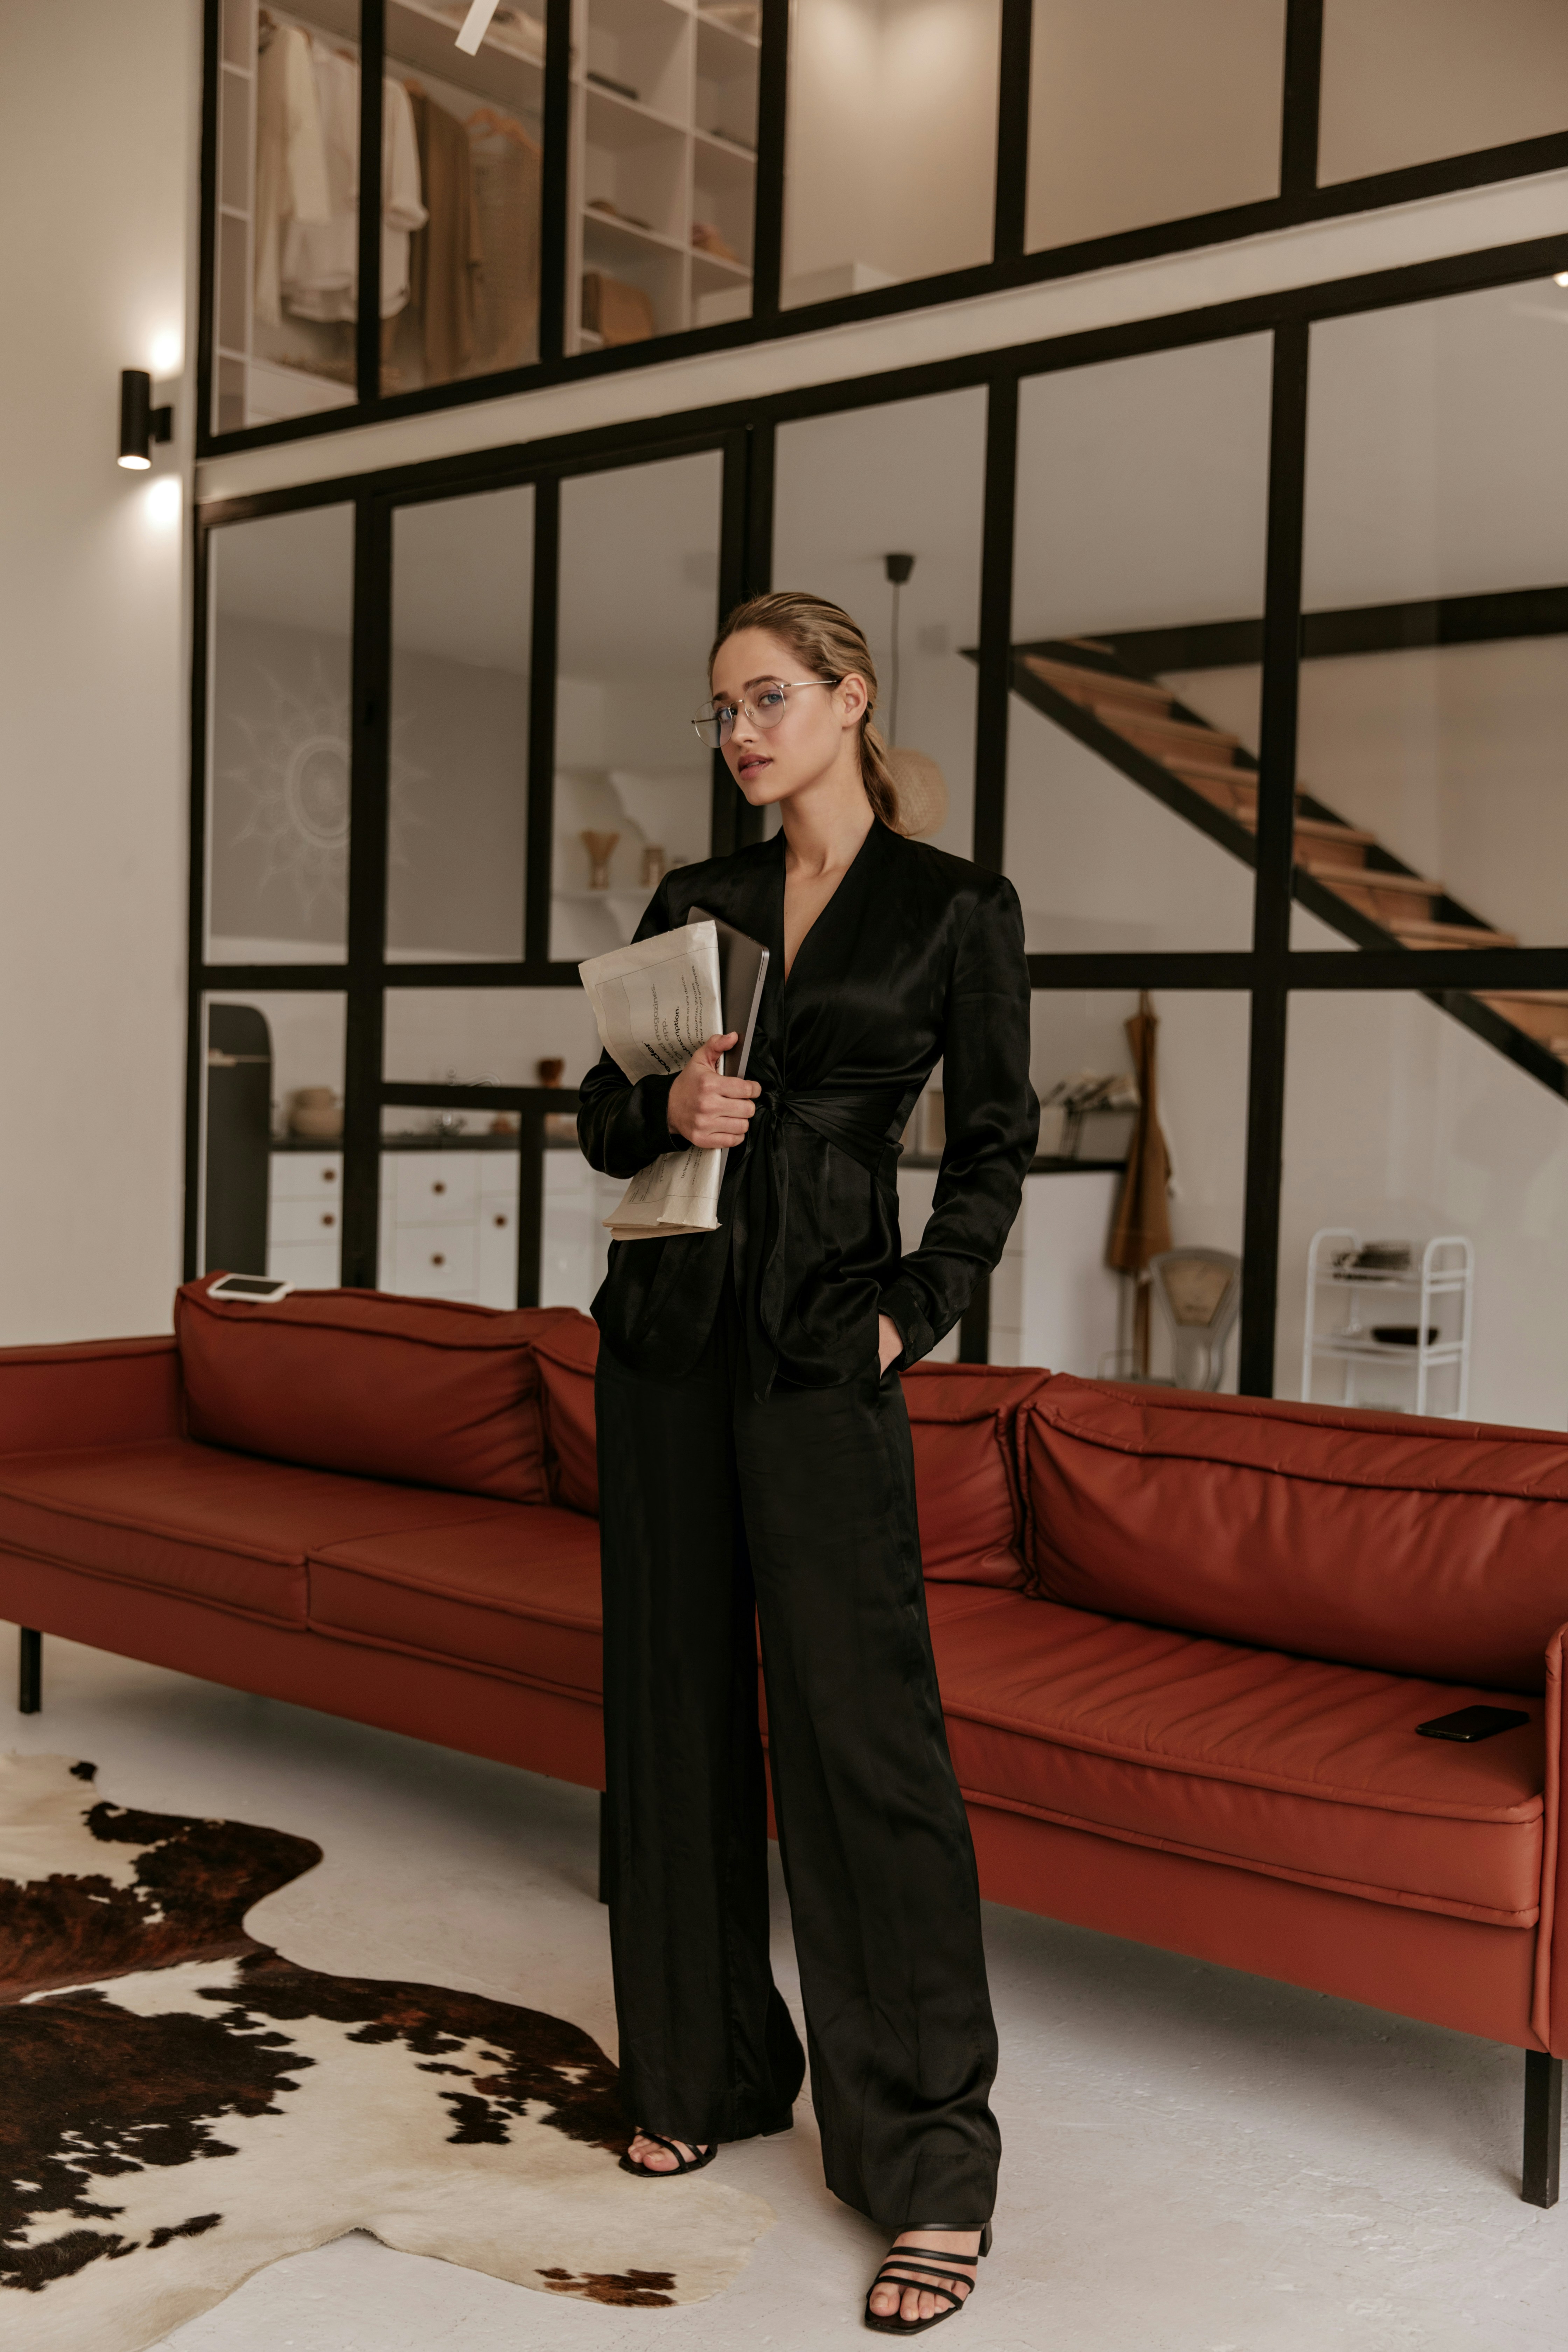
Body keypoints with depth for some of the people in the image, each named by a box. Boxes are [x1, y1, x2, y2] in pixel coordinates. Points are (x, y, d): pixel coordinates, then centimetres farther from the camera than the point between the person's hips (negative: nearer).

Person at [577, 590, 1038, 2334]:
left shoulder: (956, 911, 0)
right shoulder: (690, 905, 12)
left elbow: (993, 1148, 1)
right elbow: (599, 1112, 13)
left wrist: (912, 1319, -7)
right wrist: (665, 1107, -8)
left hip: (822, 1340, -5)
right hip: (668, 1323, 5)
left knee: (856, 1720, -7)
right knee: (673, 1697, 10)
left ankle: (929, 2161, 4)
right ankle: (708, 2070, 28)